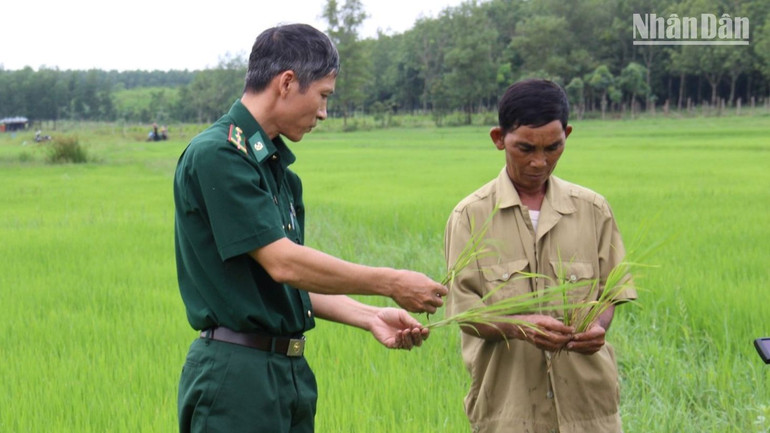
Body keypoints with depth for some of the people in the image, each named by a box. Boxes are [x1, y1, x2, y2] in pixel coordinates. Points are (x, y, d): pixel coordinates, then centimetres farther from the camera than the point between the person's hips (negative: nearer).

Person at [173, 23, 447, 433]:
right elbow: (281, 262, -20)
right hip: (235, 375, -9)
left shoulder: (278, 166, 14)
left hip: (290, 370, 9)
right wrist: (391, 283, -13)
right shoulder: (216, 155, -15)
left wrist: (370, 316, 5)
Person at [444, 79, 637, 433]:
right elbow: (465, 311, -3)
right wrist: (517, 326, -23)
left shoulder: (592, 210, 6)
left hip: (585, 394, 2)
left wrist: (597, 326, -14)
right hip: (506, 402, -1)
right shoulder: (471, 215, 0)